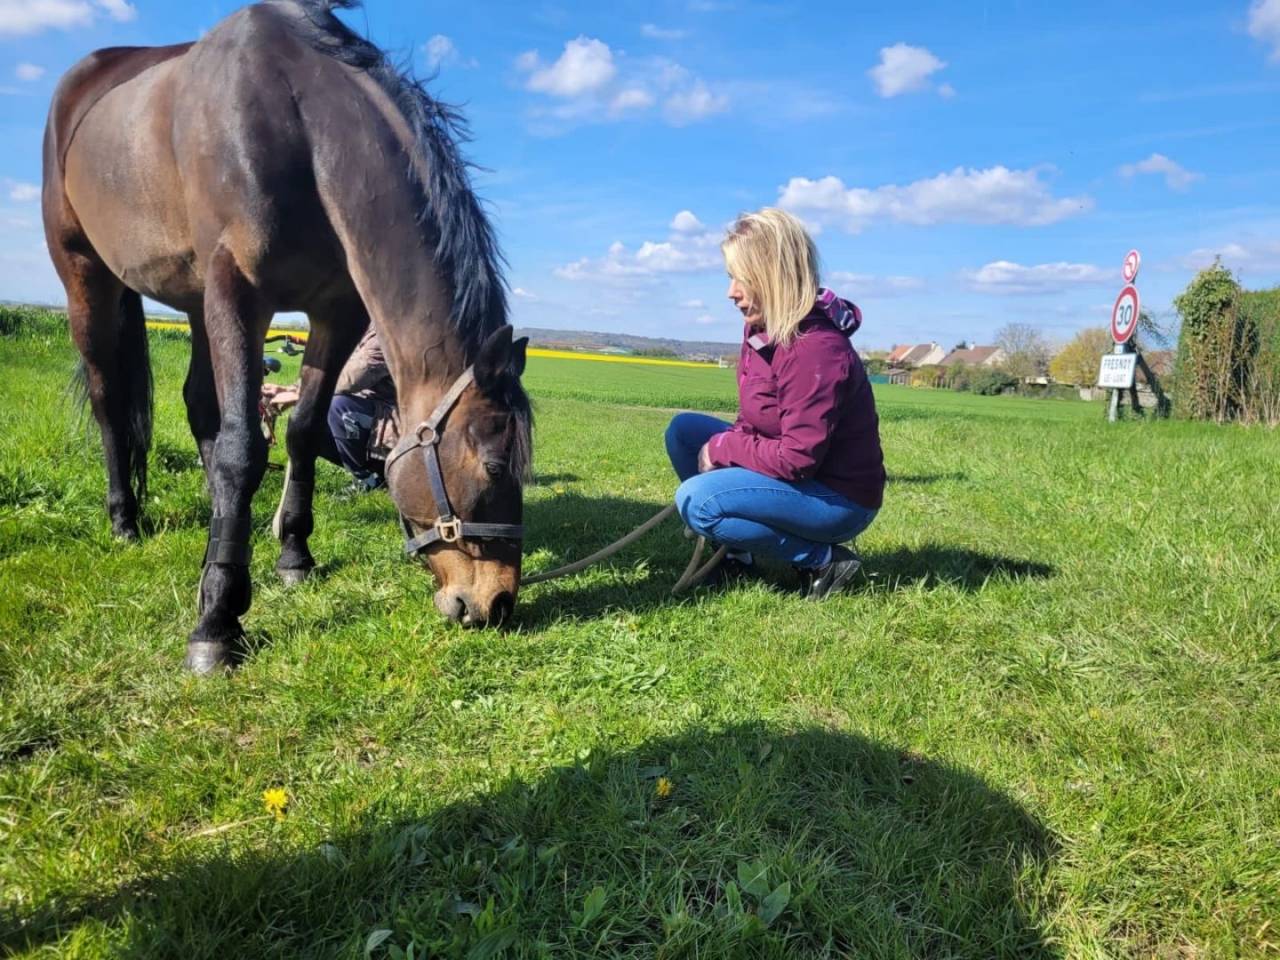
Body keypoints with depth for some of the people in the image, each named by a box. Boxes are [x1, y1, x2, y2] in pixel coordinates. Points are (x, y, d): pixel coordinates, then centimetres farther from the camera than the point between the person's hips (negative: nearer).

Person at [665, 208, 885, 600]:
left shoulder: (816, 350, -27)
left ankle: (825, 560, -9)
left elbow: (797, 458, -28)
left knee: (696, 500, -23)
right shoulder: (762, 329, 2)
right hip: (786, 469, 9)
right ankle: (737, 553, 10)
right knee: (684, 429, 3)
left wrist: (722, 448, -16)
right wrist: (724, 449, -7)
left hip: (839, 499, -9)